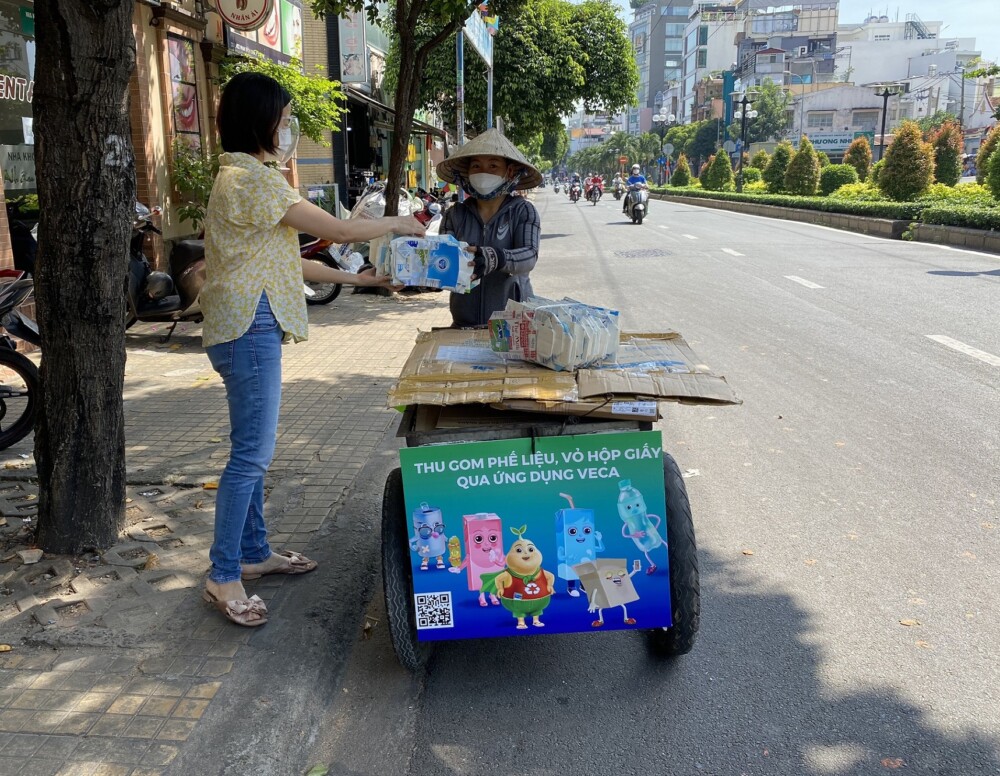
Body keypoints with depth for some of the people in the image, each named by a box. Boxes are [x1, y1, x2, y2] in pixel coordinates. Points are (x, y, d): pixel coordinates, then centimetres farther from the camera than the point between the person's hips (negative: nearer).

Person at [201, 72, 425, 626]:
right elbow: (336, 230, -14)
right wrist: (399, 224, 2)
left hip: (250, 327, 11)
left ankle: (254, 553, 27)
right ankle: (223, 577, 3)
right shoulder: (251, 178, -14)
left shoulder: (248, 177, 19)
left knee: (252, 450, 15)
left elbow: (280, 260, 19)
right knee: (252, 453, -6)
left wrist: (351, 279, 18)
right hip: (248, 330, -11)